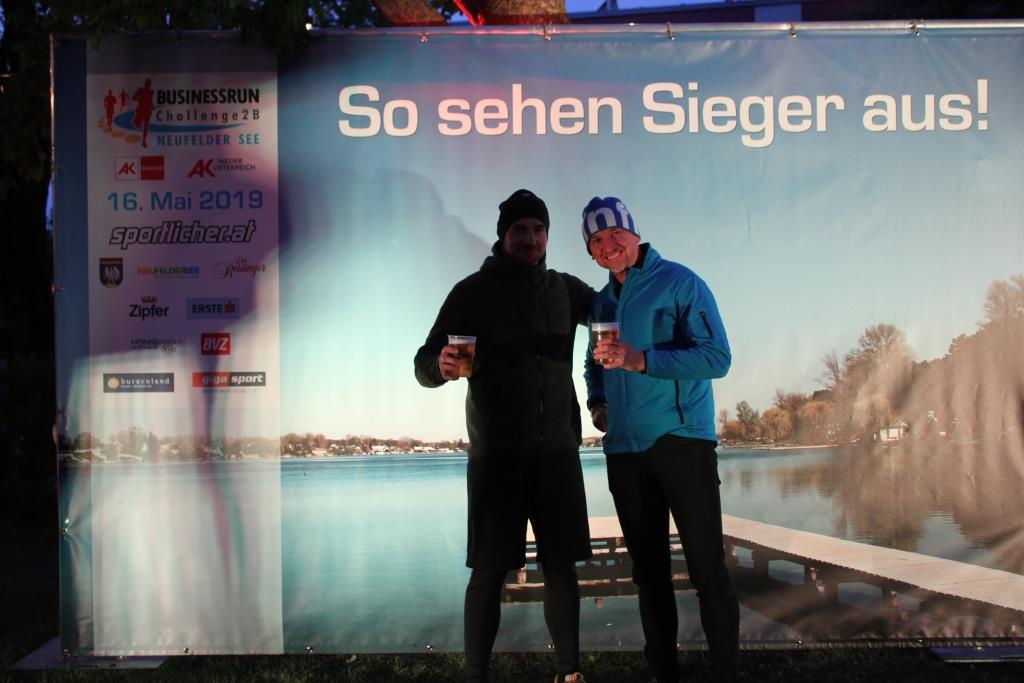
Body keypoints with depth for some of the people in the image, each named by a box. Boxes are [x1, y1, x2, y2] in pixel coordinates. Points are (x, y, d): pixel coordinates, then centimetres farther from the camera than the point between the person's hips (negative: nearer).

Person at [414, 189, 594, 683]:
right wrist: (441, 366, -30)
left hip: (557, 451, 3)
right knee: (489, 570, -2)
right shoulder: (473, 292, -2)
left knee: (561, 565, 7)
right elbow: (424, 364, -5)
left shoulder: (566, 290, 8)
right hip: (497, 455, -3)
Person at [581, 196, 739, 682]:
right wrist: (597, 400, 8)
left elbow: (717, 357, -14)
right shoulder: (602, 302, 15)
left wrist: (643, 360, -23)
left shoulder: (680, 283, -5)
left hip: (682, 441, -6)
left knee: (707, 570, -4)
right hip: (624, 450, 6)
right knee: (648, 571, 11)